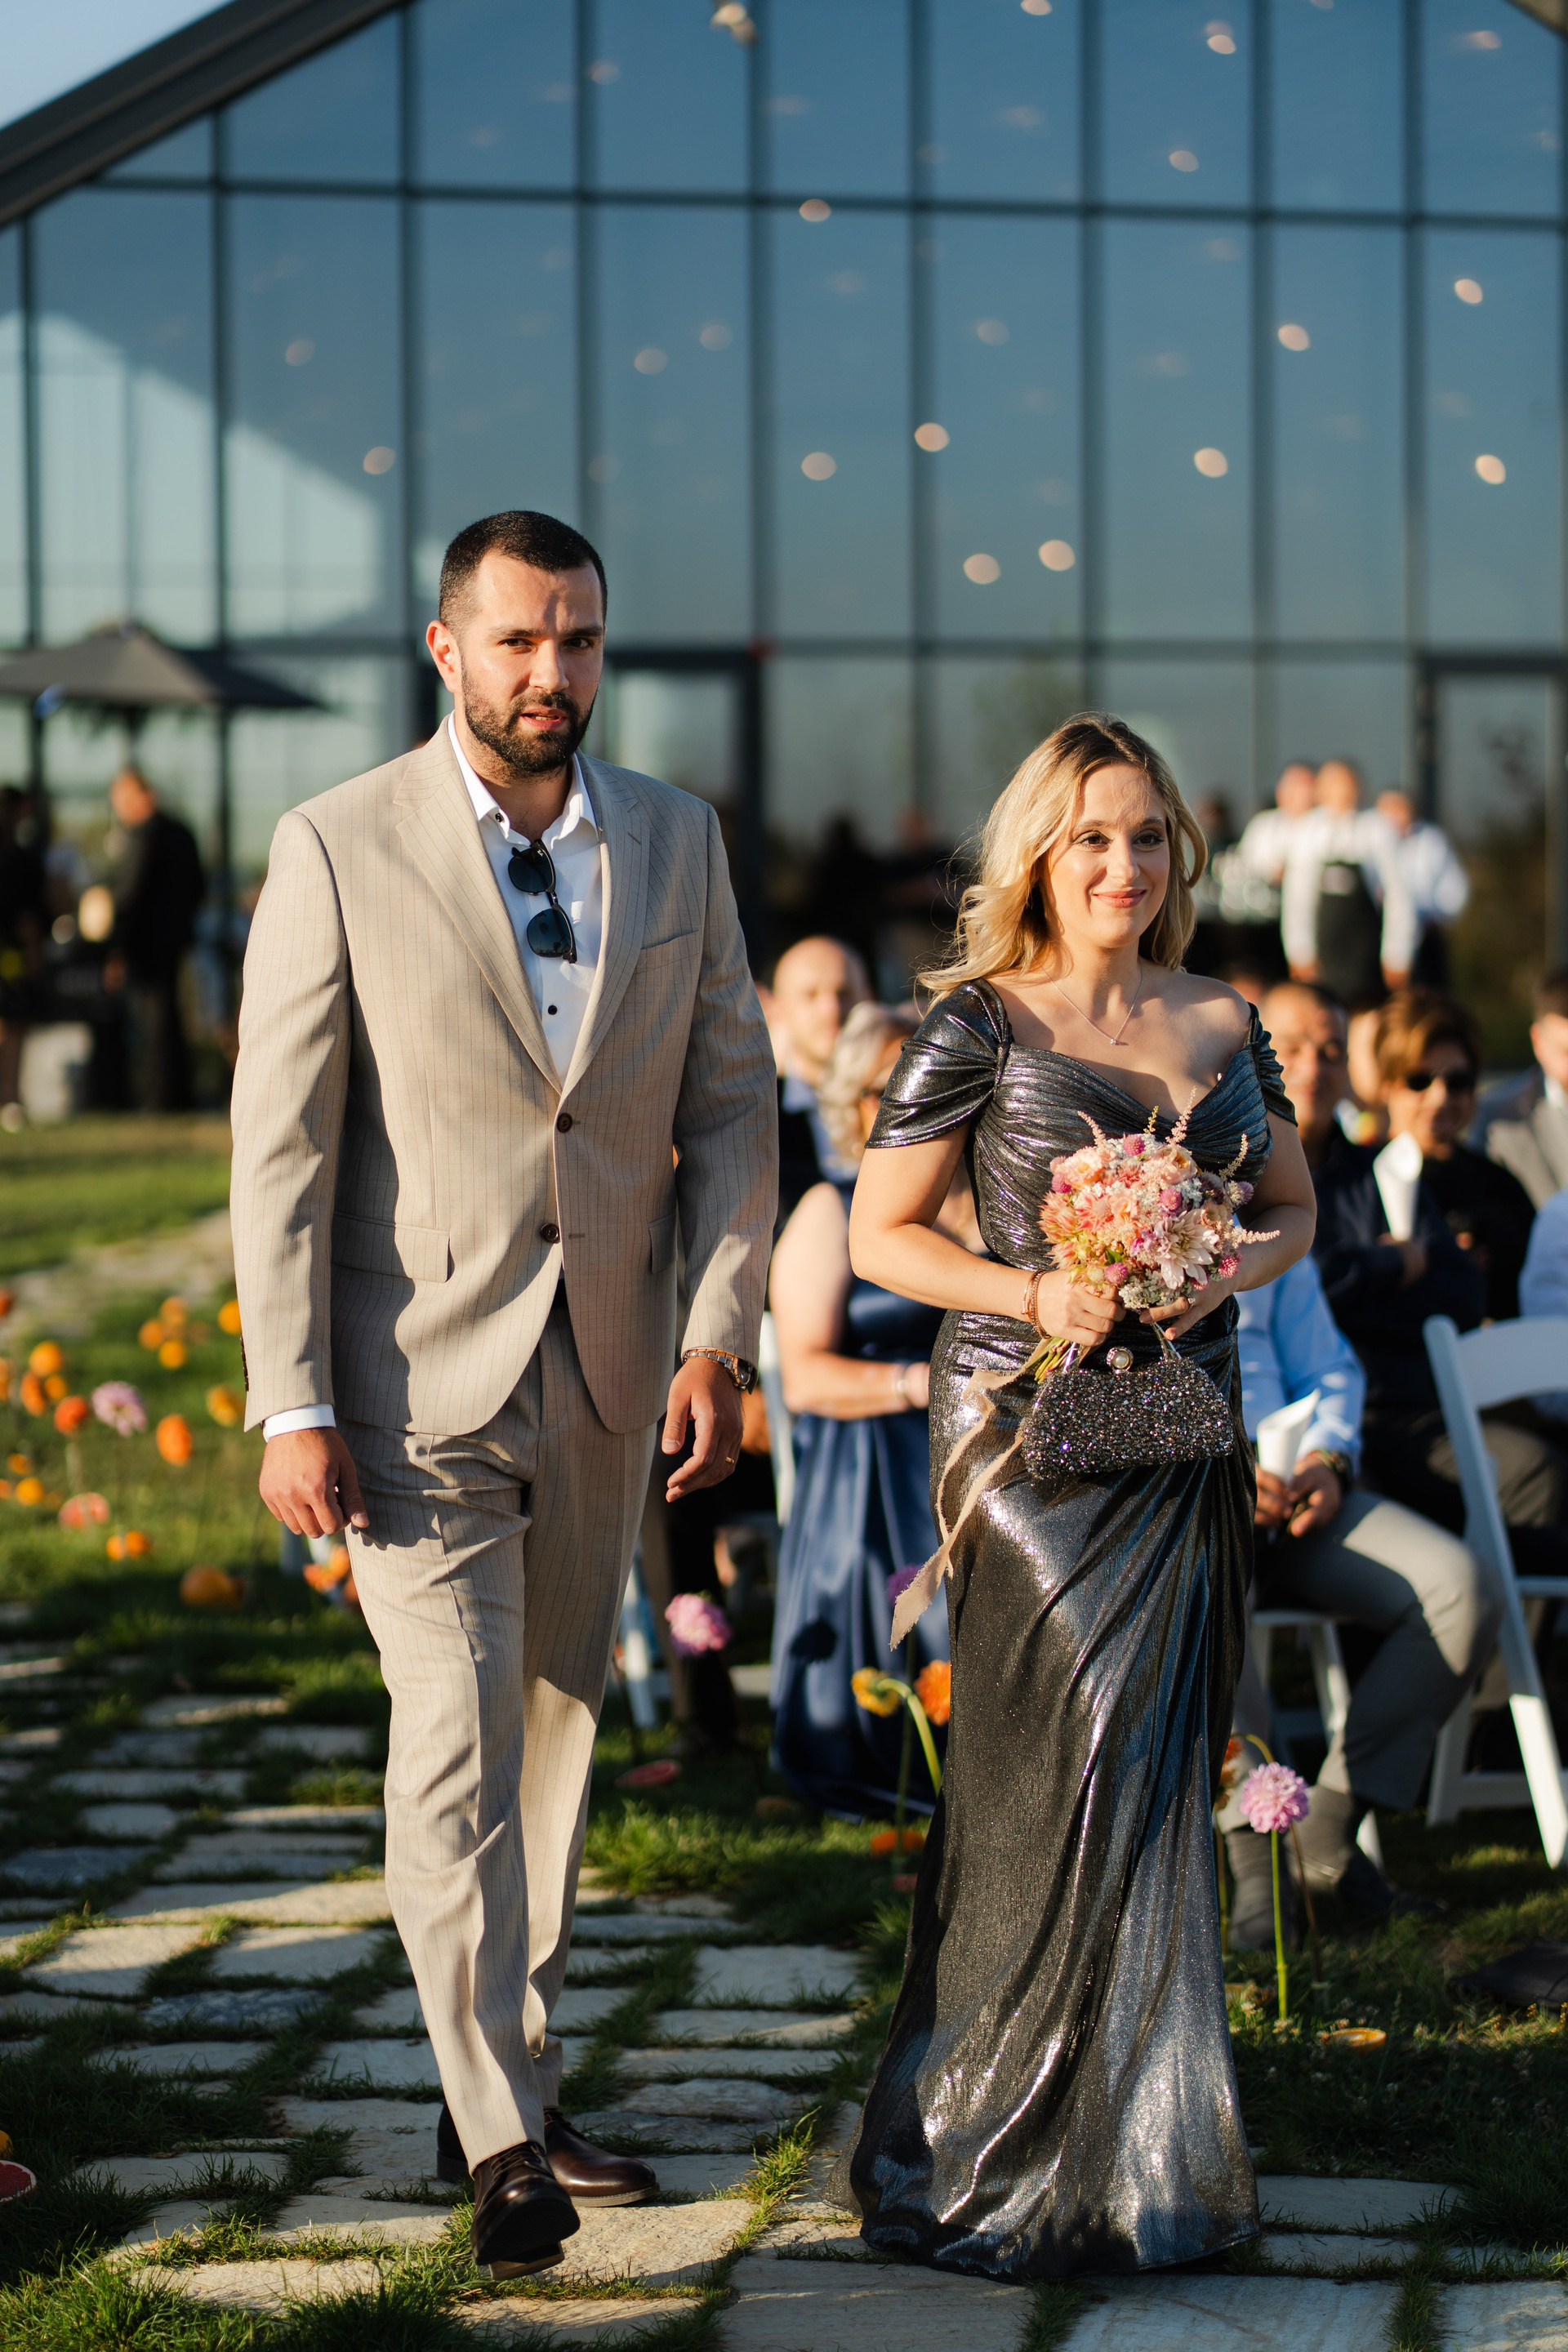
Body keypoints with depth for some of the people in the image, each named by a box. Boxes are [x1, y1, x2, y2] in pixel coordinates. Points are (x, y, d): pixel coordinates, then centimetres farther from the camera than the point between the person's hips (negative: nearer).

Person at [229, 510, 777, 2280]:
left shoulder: (676, 842, 6)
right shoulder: (341, 850, -7)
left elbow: (731, 1102, 9)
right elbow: (281, 1144, -7)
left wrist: (722, 1333, -2)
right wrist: (291, 1404, -12)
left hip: (606, 1386, 5)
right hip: (421, 1384, -5)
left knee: (551, 1739, 14)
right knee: (456, 1752, -11)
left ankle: (506, 2091, 27)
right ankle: (503, 2144, -6)